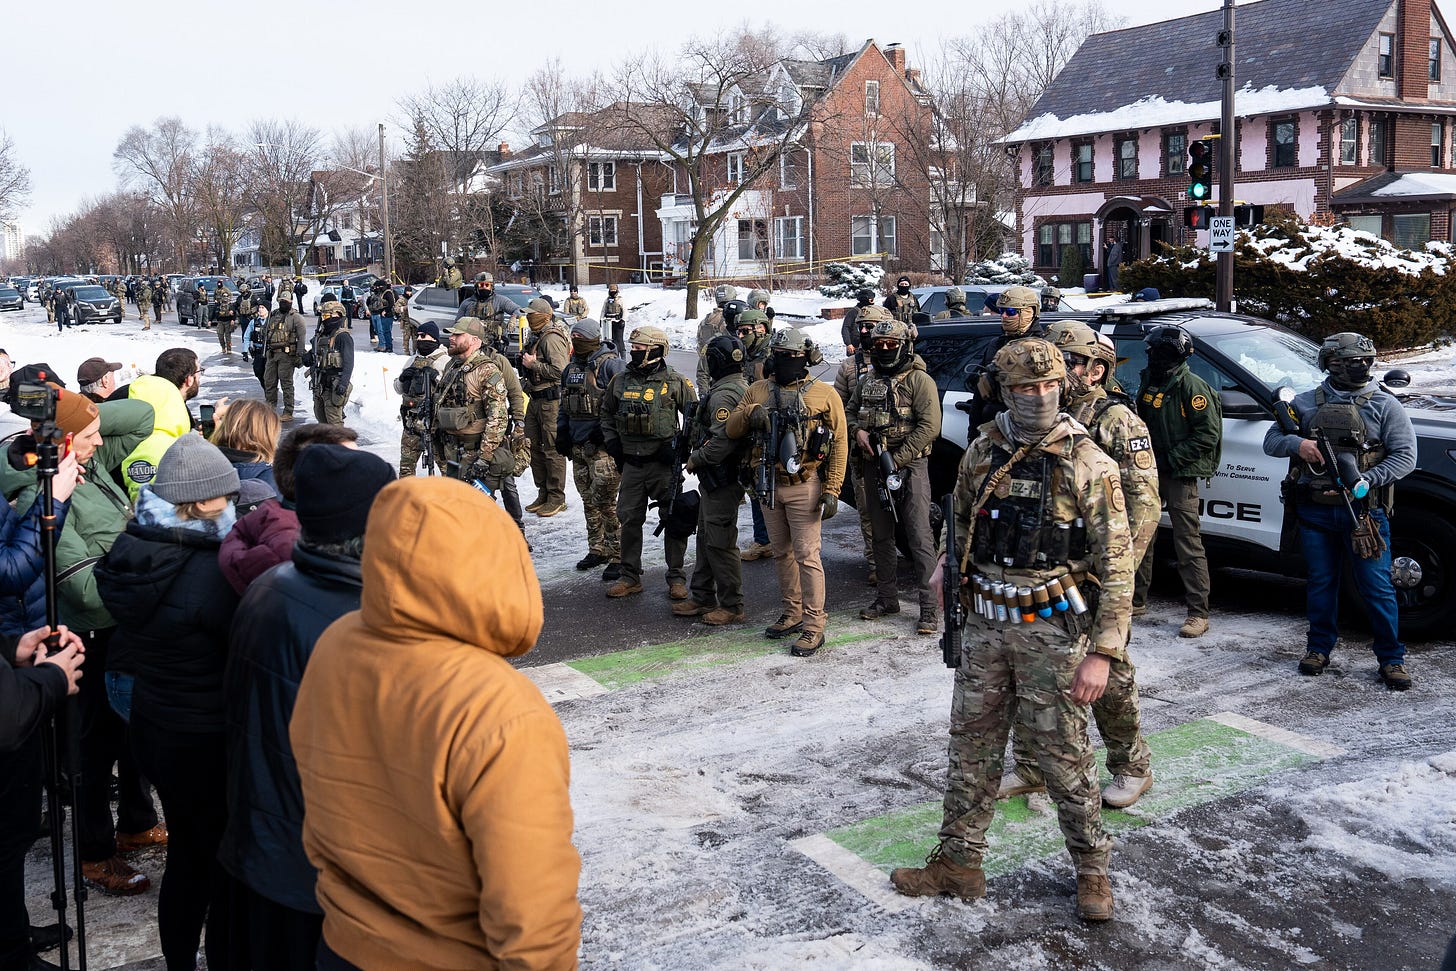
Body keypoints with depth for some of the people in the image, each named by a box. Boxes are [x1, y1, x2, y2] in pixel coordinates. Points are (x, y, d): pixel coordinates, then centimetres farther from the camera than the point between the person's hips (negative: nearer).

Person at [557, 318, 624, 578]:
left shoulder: (611, 364, -10)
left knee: (605, 501, -10)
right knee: (589, 501, 14)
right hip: (578, 446, 8)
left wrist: (606, 432, -20)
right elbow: (564, 407, 24)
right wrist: (562, 434, 16)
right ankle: (597, 549, 25)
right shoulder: (571, 368, 15)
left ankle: (618, 555, -3)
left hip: (603, 447, -8)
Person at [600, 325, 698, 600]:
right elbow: (607, 413, 21)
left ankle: (676, 578, 12)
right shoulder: (621, 381, 6)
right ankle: (631, 577, 19)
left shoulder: (675, 382, -5)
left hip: (664, 463, -4)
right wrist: (611, 442, 9)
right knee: (629, 520, 7)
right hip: (631, 463, 4)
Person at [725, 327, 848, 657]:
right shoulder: (758, 390, 9)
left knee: (806, 555, -6)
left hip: (803, 487, -5)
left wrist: (832, 490, -10)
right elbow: (732, 429, 6)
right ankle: (793, 614, 27)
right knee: (782, 553, 14)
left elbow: (839, 443, -5)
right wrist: (750, 413, -16)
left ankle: (813, 626, 0)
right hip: (768, 485, 5)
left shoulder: (824, 394, -4)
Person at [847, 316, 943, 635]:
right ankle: (887, 598, 25)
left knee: (919, 538, -7)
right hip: (874, 467, 7)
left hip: (909, 466, -7)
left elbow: (930, 426, -14)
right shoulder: (867, 381, 14)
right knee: (881, 536, 14)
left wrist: (897, 460, -17)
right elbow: (849, 411, 24)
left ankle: (929, 607, -5)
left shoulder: (919, 380, -7)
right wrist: (857, 430, -1)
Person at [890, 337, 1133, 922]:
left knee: (1064, 757, 5)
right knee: (971, 747, 12)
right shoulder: (981, 453, 4)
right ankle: (958, 863, 26)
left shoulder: (1088, 465, -10)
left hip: (1052, 631, -4)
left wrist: (1101, 653, -16)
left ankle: (1092, 869, 25)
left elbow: (1116, 564, -11)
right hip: (985, 625, 5)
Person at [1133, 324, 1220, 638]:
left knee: (1187, 542, -7)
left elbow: (1209, 434, -16)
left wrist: (1172, 457, -17)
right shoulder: (1149, 383, 12)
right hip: (1151, 471, 8)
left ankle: (1198, 614, -3)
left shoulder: (1191, 386, -12)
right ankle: (1136, 600, 25)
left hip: (1181, 476, -8)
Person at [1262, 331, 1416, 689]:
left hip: (1363, 510, -2)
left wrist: (1363, 481, -17)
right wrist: (1297, 443, -14)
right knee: (1320, 583, 12)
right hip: (1315, 510, 2)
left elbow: (1405, 456, -5)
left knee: (1376, 586, 0)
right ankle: (1319, 648, 26)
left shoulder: (1384, 405, 0)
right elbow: (1271, 441, 9)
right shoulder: (1306, 403, 7)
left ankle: (1391, 658, 11)